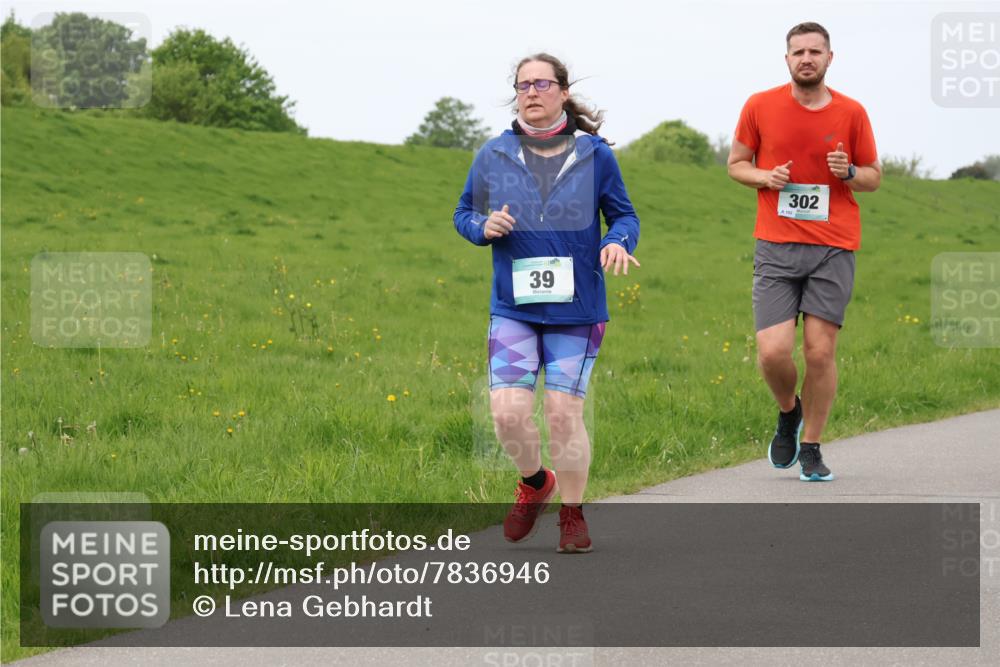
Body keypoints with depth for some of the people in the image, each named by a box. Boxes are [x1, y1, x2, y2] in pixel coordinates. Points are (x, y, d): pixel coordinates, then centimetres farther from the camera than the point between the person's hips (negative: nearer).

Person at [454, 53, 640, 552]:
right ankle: (535, 482, 23)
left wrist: (618, 241, -15)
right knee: (508, 411, -9)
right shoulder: (493, 155, 3)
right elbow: (463, 214, 13)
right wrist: (485, 226, -10)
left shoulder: (594, 154, 0)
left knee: (564, 412, -3)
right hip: (513, 308, 1)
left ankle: (572, 515, 17)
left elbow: (624, 215, 8)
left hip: (577, 309, -1)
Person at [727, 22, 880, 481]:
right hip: (776, 249, 0)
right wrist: (765, 177, -7)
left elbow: (873, 177, 14)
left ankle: (811, 448, 13)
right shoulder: (760, 107, 3)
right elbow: (736, 163, 14)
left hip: (833, 249, 0)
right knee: (773, 352, -10)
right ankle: (788, 412, 23)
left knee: (820, 351, -3)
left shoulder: (852, 113, 4)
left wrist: (848, 172, -8)